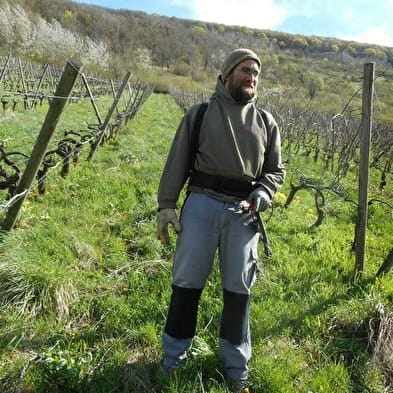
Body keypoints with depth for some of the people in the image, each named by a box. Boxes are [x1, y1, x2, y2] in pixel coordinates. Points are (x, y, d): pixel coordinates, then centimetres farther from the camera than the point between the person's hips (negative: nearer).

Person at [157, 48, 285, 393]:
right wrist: (166, 205, -2)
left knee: (238, 289, 9)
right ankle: (174, 357, 25)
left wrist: (260, 197, -7)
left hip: (244, 212, 2)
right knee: (187, 282, 6)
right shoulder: (200, 113, 8)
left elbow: (276, 171, 13)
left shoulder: (265, 122, 14)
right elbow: (177, 163, 5)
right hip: (202, 203, -1)